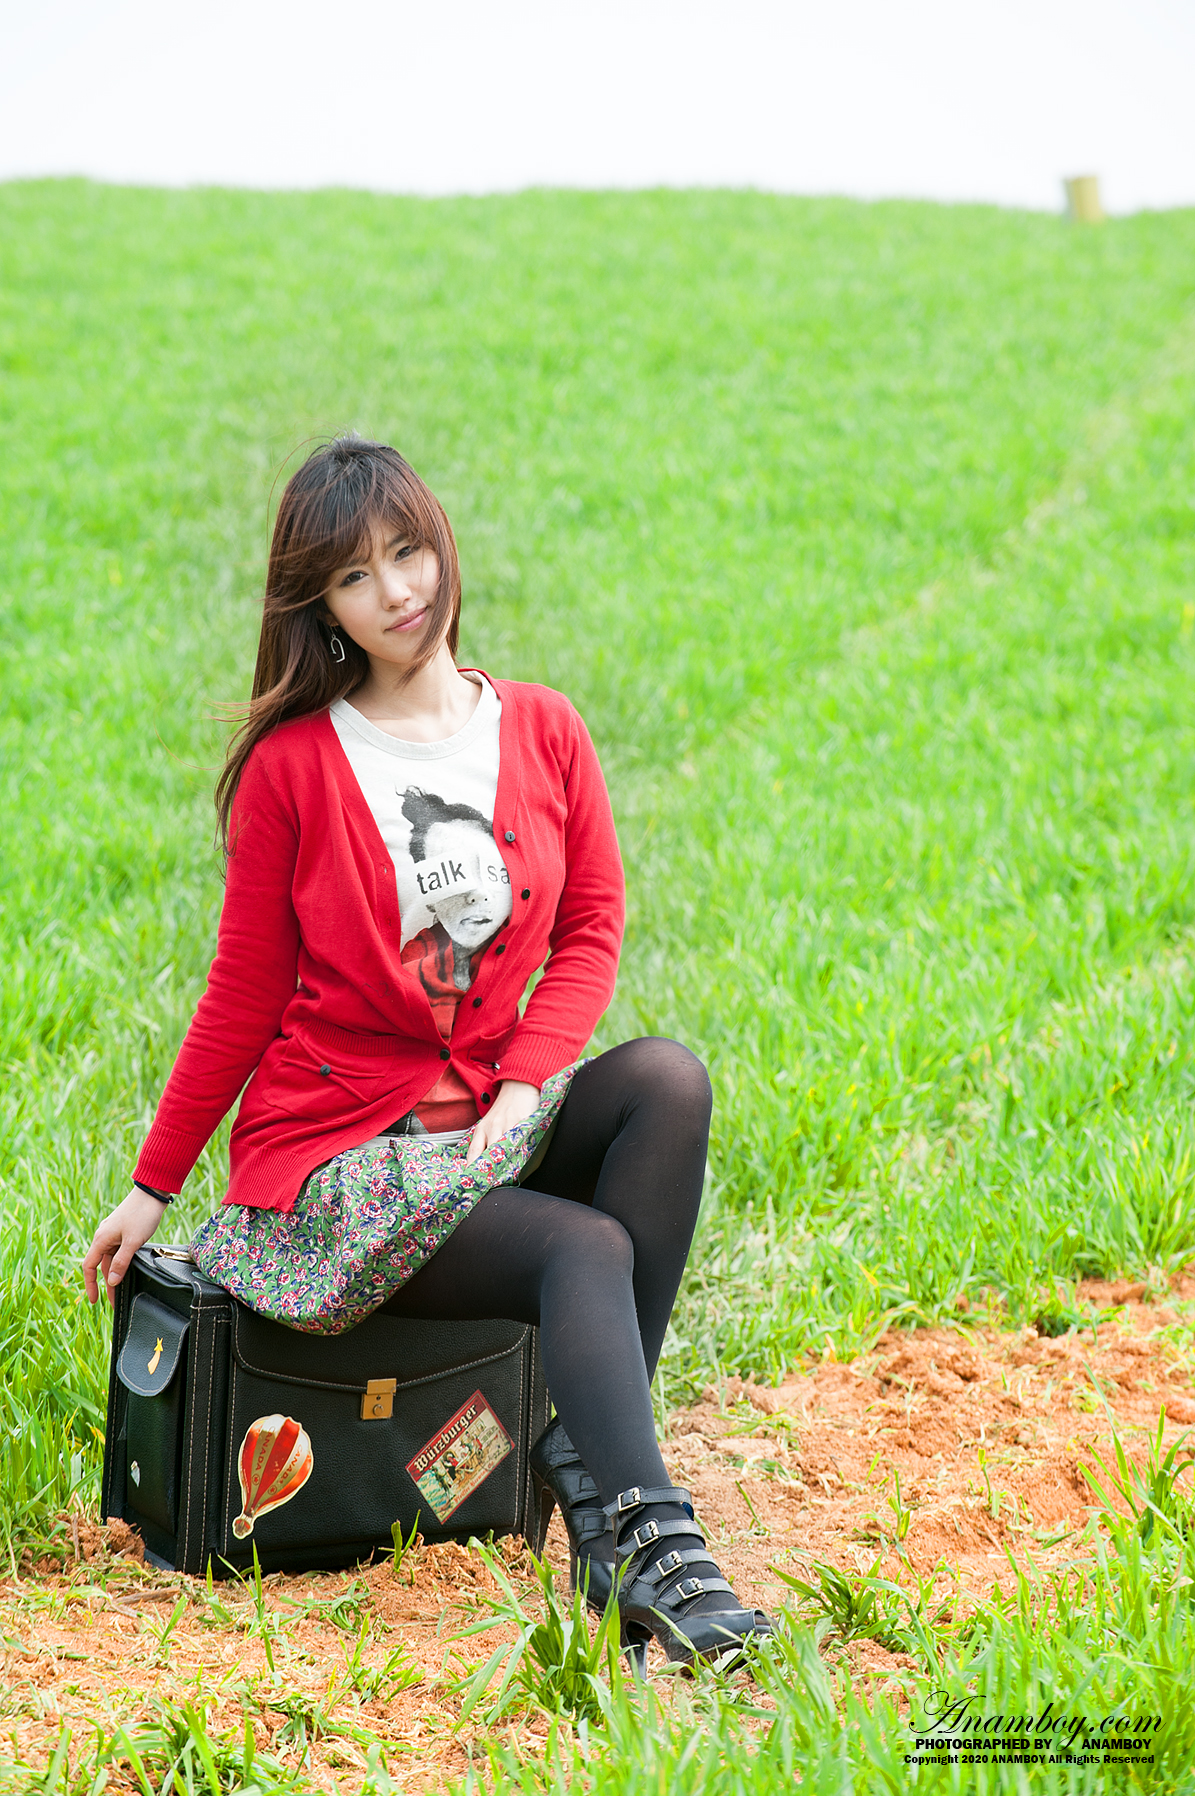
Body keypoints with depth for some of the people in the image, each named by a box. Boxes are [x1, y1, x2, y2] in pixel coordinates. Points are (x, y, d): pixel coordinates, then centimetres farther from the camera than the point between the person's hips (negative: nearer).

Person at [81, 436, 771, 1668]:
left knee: (667, 1079, -26)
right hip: (333, 1151, -4)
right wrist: (152, 1186, 5)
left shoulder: (543, 732, 7)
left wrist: (521, 1088, -11)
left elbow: (590, 932, 7)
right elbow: (243, 999, 3)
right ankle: (648, 1556, -35)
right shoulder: (292, 766, -3)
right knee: (588, 1249, -28)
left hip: (492, 1121, 4)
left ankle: (585, 1459, -26)